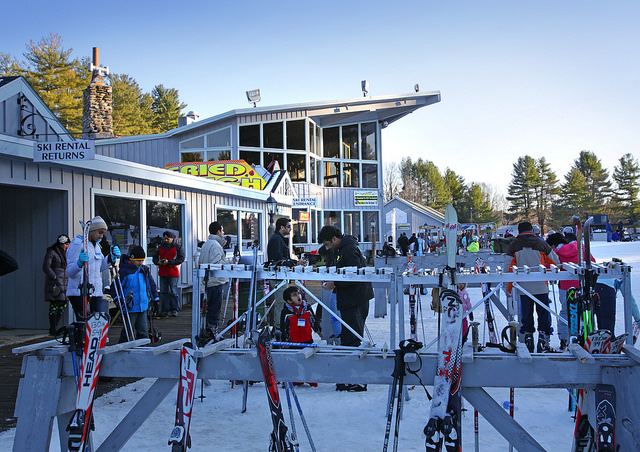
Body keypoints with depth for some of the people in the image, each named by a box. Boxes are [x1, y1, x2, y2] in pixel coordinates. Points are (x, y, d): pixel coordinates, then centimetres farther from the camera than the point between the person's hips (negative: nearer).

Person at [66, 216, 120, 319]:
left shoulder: (96, 245, 15)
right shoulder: (77, 244, -9)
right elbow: (70, 272, -14)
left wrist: (112, 257, 8)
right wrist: (80, 263, -35)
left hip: (96, 292, 8)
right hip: (79, 293, -8)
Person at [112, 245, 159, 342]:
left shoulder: (145, 270, 7)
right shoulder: (124, 271, -10)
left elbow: (152, 284, 18)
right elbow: (115, 286, -5)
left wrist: (155, 298, 18)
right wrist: (117, 299, -13)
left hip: (143, 307, 5)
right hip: (130, 307, -5)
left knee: (143, 331, 10)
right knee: (128, 331, 1)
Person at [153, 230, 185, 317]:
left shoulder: (178, 247, 1)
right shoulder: (160, 247, 17)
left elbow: (181, 259, -10)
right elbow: (155, 257, 20)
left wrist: (169, 262, -17)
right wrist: (158, 262, -4)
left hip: (173, 273, -5)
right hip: (162, 272, 5)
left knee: (173, 292, -3)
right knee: (164, 292, 6)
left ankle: (174, 310, 3)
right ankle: (165, 310, 11)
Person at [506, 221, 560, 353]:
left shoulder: (514, 245, 2)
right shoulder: (540, 243, 1)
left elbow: (510, 267, 1)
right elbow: (556, 262, 7)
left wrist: (509, 288, 8)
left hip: (524, 287, 1)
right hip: (541, 287, -1)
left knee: (526, 315, 10)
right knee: (543, 314, 6)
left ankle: (528, 338, 11)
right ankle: (543, 342, 4)